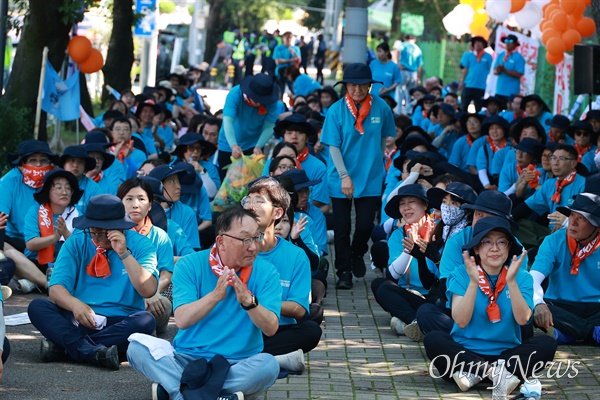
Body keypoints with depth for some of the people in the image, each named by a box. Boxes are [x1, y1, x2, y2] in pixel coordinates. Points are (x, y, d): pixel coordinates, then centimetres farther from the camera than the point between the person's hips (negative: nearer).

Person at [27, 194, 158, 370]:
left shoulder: (139, 244, 0)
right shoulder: (76, 242, 3)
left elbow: (148, 290, -13)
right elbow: (56, 288, -7)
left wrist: (124, 254, -21)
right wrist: (74, 303, -29)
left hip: (121, 322, -1)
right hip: (78, 321, 1)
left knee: (146, 320, -34)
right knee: (37, 306, -23)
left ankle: (60, 343, -32)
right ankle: (93, 352, -43)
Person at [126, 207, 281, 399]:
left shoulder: (266, 273, -1)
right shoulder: (190, 266, -2)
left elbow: (271, 328, -11)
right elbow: (182, 320, -14)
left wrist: (248, 300, -29)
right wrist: (215, 295, -29)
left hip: (238, 365, 0)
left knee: (268, 364, -33)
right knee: (137, 347, -23)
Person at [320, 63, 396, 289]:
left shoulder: (381, 108, -4)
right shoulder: (336, 110, -8)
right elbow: (333, 146, -9)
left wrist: (376, 164, 11)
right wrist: (344, 177, -15)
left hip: (371, 178, 1)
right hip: (341, 179, -1)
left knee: (365, 224, 3)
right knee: (341, 228, 2)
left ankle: (357, 254, 34)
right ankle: (344, 272, 14)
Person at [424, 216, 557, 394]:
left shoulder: (522, 278, 4)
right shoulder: (461, 275, 0)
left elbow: (522, 319, -11)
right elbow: (461, 321, -12)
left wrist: (511, 281, -21)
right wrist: (474, 282, -22)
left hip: (507, 353, 1)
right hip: (465, 353, -1)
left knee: (546, 344, -24)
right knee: (433, 340, -28)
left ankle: (474, 373, -31)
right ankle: (496, 372, -32)